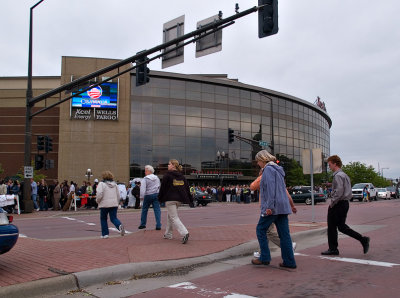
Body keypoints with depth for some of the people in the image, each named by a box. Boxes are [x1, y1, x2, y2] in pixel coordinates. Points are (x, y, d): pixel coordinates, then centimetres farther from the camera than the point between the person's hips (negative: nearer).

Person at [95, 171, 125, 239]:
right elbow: (118, 196, 13)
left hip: (104, 205, -4)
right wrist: (117, 204, 21)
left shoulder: (101, 184, -6)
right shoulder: (114, 184, 12)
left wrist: (97, 201, 2)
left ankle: (105, 234, 14)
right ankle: (120, 226, -25)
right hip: (114, 204, 4)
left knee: (103, 219, 12)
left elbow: (99, 194, -17)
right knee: (114, 218, 6)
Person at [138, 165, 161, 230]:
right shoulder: (157, 178, 10)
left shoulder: (145, 179, -8)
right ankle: (158, 225, -8)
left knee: (144, 209, 12)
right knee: (157, 210, -1)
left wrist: (141, 197, -16)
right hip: (156, 194, 4)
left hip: (148, 195, -3)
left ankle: (142, 224, 20)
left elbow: (143, 188, -17)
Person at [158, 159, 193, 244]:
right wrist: (190, 200, 13)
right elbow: (187, 188, 10)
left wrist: (160, 198, 6)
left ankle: (184, 233, -24)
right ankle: (168, 234, 29)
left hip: (170, 199, -7)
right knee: (169, 216, 22)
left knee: (174, 218, -6)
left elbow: (163, 188, -6)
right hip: (179, 199, 7)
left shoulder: (167, 175, -8)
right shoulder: (182, 176, 10)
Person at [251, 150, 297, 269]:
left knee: (261, 230, 4)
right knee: (284, 234, 7)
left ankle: (264, 258, 6)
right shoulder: (277, 170, 20)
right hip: (283, 206, 9)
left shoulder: (268, 169, -8)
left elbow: (270, 188, -19)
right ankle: (289, 261, 8)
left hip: (272, 207, -9)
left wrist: (269, 206, -22)